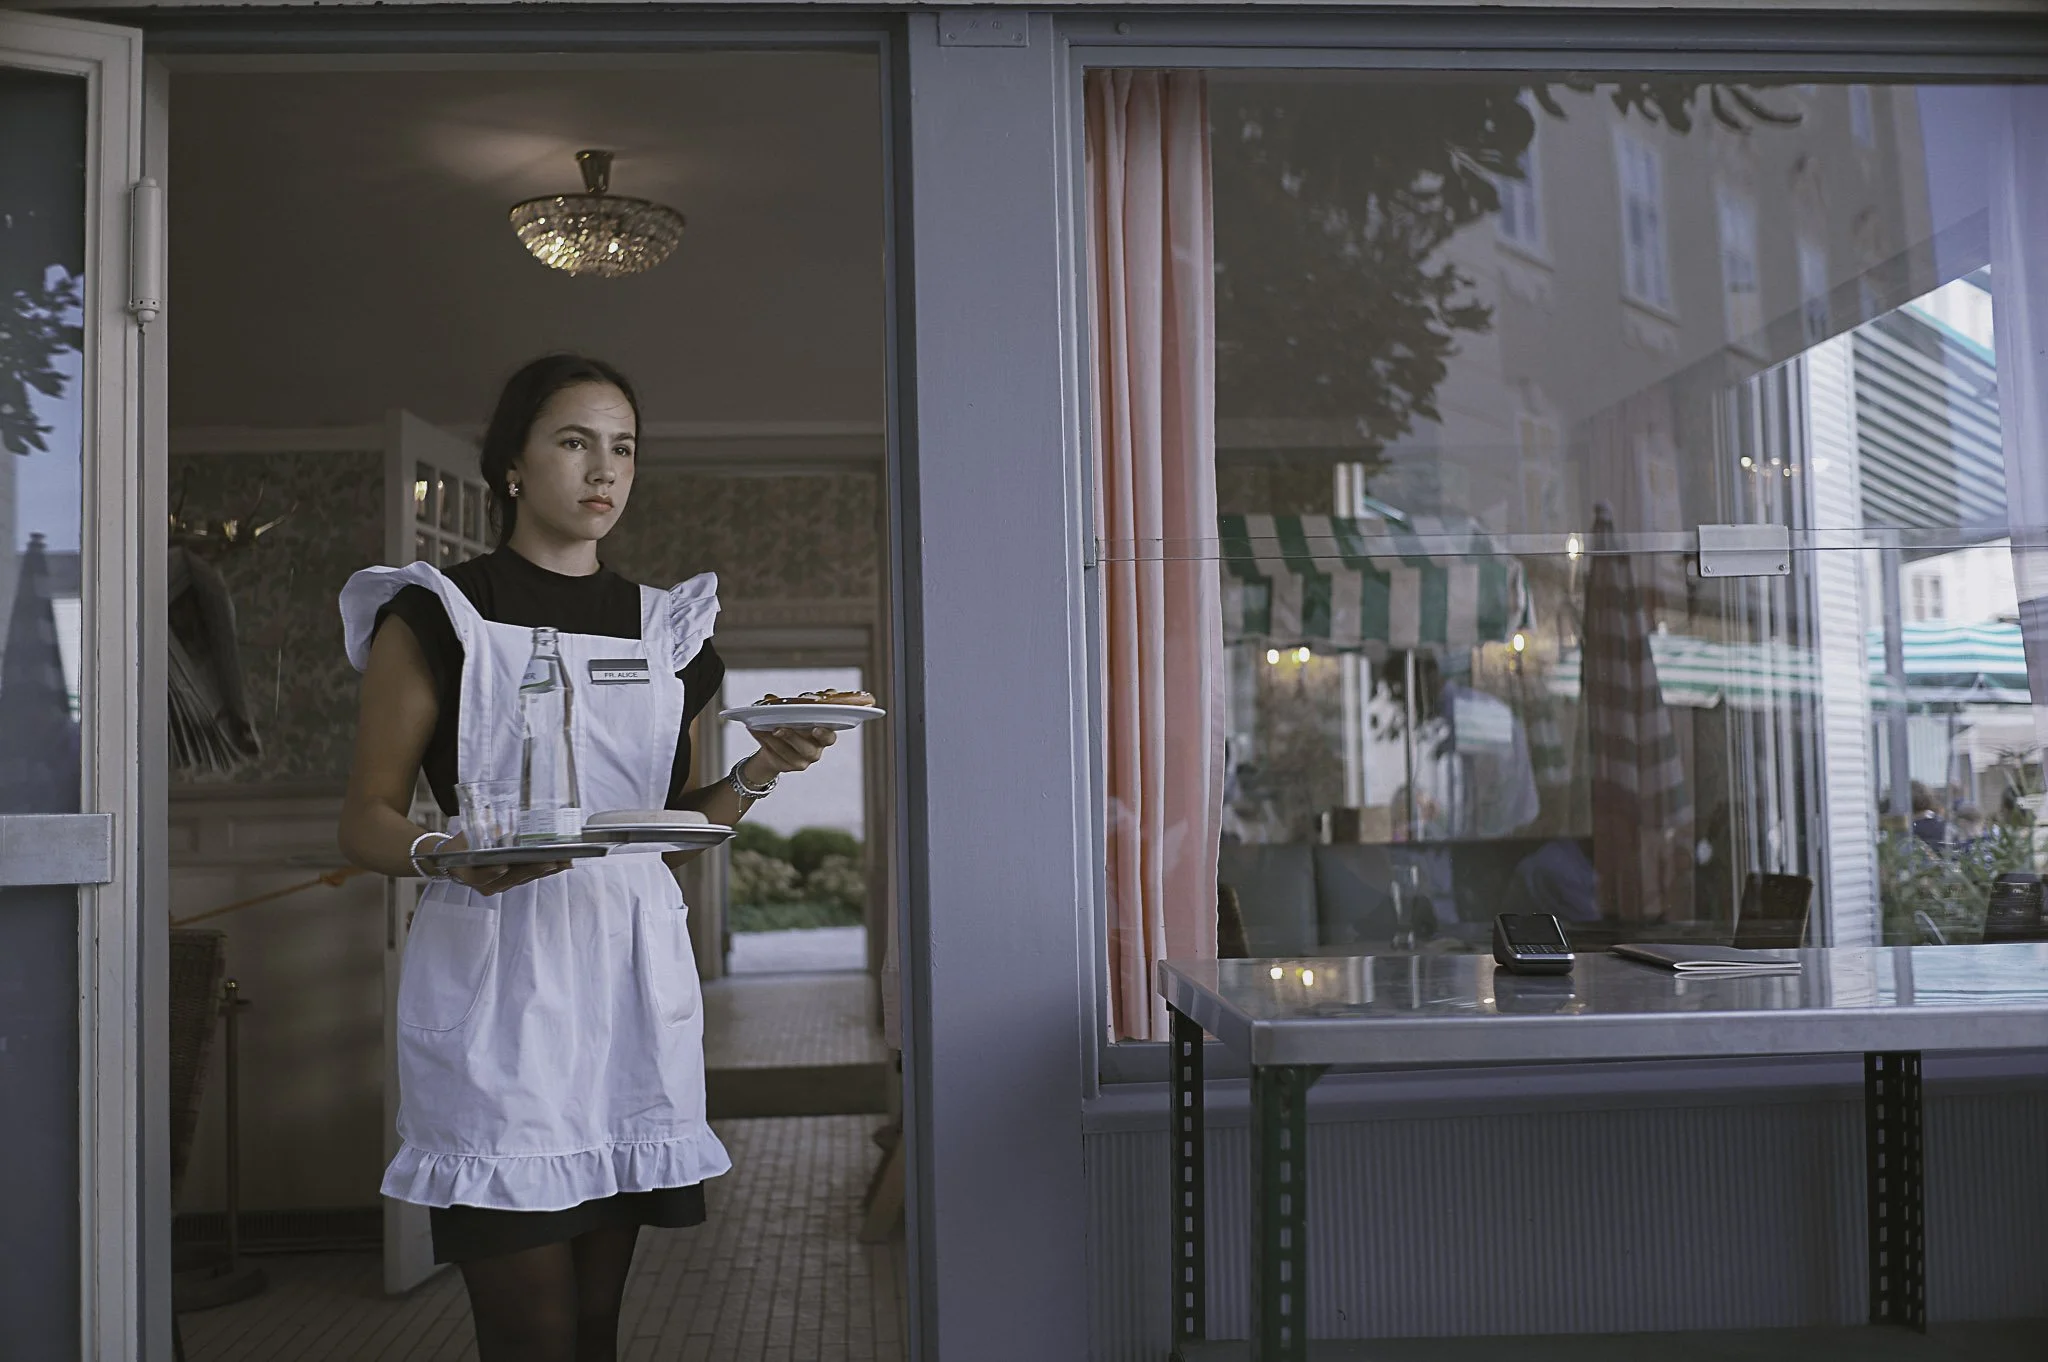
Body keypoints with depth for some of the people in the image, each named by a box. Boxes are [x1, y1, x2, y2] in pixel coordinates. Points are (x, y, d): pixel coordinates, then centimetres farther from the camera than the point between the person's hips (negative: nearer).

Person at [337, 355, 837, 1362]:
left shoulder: (661, 628, 16)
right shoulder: (437, 615, 2)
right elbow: (366, 821, -2)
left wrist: (758, 773, -2)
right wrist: (451, 854, -23)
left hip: (630, 970, 5)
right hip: (497, 972, -4)